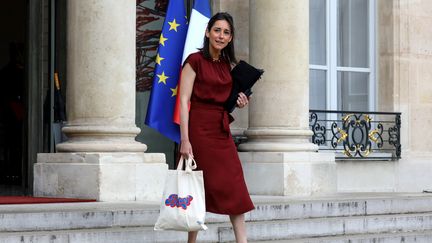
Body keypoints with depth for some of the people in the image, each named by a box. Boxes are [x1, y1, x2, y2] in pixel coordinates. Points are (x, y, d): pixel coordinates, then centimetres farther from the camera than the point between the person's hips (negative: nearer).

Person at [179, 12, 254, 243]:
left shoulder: (228, 65, 14)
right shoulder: (195, 61, -6)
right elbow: (184, 100, -11)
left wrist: (238, 103, 3)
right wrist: (185, 139, -19)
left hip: (222, 130, 6)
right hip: (200, 128, -6)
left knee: (235, 188, 0)